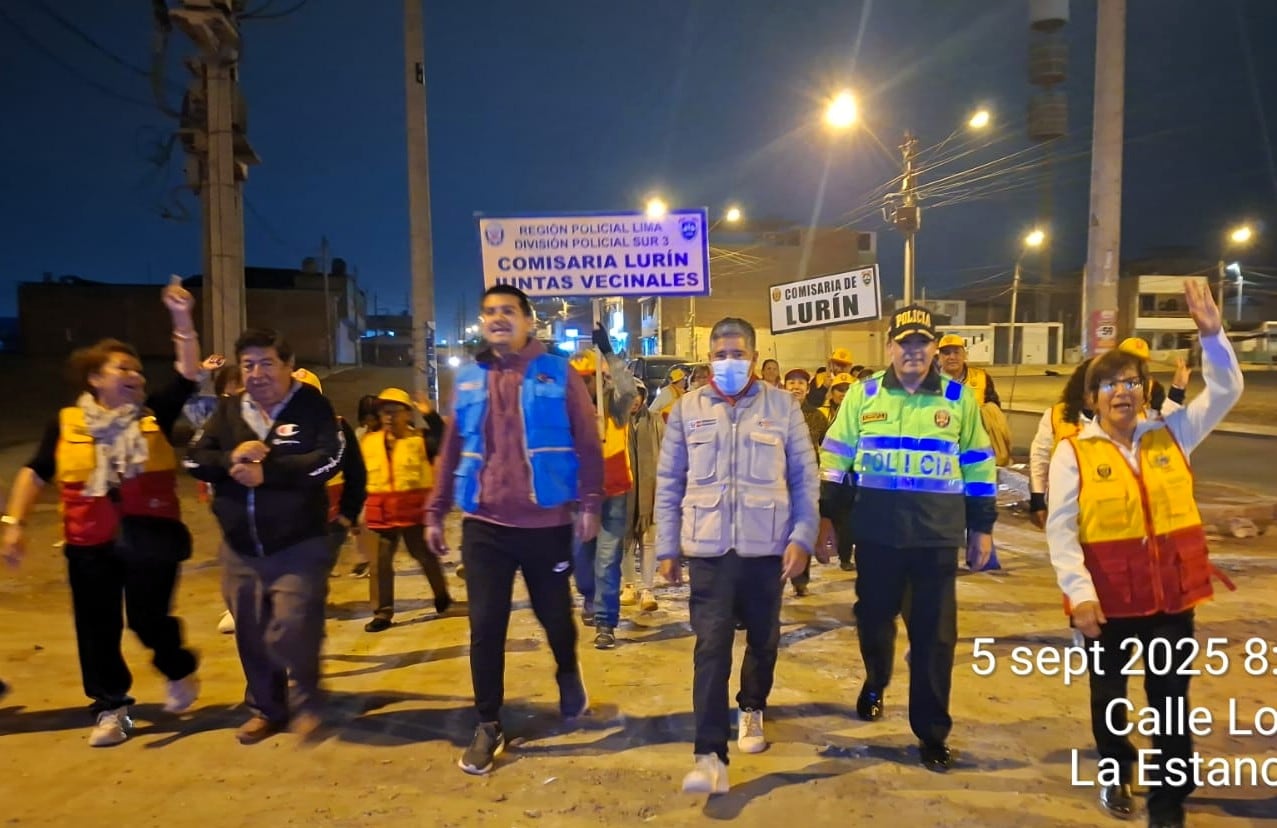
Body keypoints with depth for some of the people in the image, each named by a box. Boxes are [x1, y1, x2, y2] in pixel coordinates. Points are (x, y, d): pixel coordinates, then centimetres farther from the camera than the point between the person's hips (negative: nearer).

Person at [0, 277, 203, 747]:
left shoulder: (154, 416, 3)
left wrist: (182, 321, -15)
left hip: (150, 533, -2)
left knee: (149, 617, -3)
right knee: (97, 628, 9)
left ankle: (179, 670, 28)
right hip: (90, 541, 2)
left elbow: (189, 376, -6)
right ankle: (110, 708, 25)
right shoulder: (66, 423, 5)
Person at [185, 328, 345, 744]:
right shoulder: (227, 410, 8)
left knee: (291, 632, -9)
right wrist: (231, 458, -17)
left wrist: (267, 472, -23)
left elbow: (330, 459, -19)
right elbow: (194, 460, 3)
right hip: (240, 548, 5)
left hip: (299, 545, -5)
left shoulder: (312, 406, -8)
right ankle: (265, 709, 34)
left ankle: (305, 706, 17)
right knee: (251, 637, 14)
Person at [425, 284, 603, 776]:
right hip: (484, 524, 2)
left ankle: (568, 674, 46)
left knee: (554, 613, 14)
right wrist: (436, 512, 10)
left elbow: (587, 444, -3)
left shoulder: (558, 373, -2)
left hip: (547, 523, -2)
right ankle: (488, 726, 21)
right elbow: (451, 449, 12)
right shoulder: (469, 379, 9)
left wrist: (589, 504, -11)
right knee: (485, 627, 4)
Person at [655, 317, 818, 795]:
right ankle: (710, 755, 0)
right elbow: (669, 482, 6)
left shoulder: (782, 406, 0)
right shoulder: (687, 409, 3)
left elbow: (805, 478, 3)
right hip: (709, 550, 0)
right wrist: (667, 547, 4)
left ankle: (752, 709, 42)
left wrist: (802, 537, -5)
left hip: (767, 548, 1)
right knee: (711, 648, -5)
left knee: (763, 640, 15)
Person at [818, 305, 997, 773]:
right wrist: (826, 515, 3)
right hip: (877, 531, 1)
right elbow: (835, 457, 5)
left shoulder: (960, 398, 3)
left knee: (934, 632, 3)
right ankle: (875, 684, 45)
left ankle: (931, 732, 17)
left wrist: (982, 527, 10)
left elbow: (978, 465, 10)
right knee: (873, 614, 15)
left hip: (938, 534, 0)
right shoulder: (864, 395, 2)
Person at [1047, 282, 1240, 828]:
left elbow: (1225, 392, 0)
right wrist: (1079, 591, -18)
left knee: (1170, 697, 7)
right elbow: (1060, 530, -11)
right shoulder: (1073, 451, -7)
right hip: (1107, 597, -2)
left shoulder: (1171, 435, 4)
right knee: (1109, 693, 16)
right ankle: (1116, 773, 41)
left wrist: (1212, 334, -14)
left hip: (1171, 593, 2)